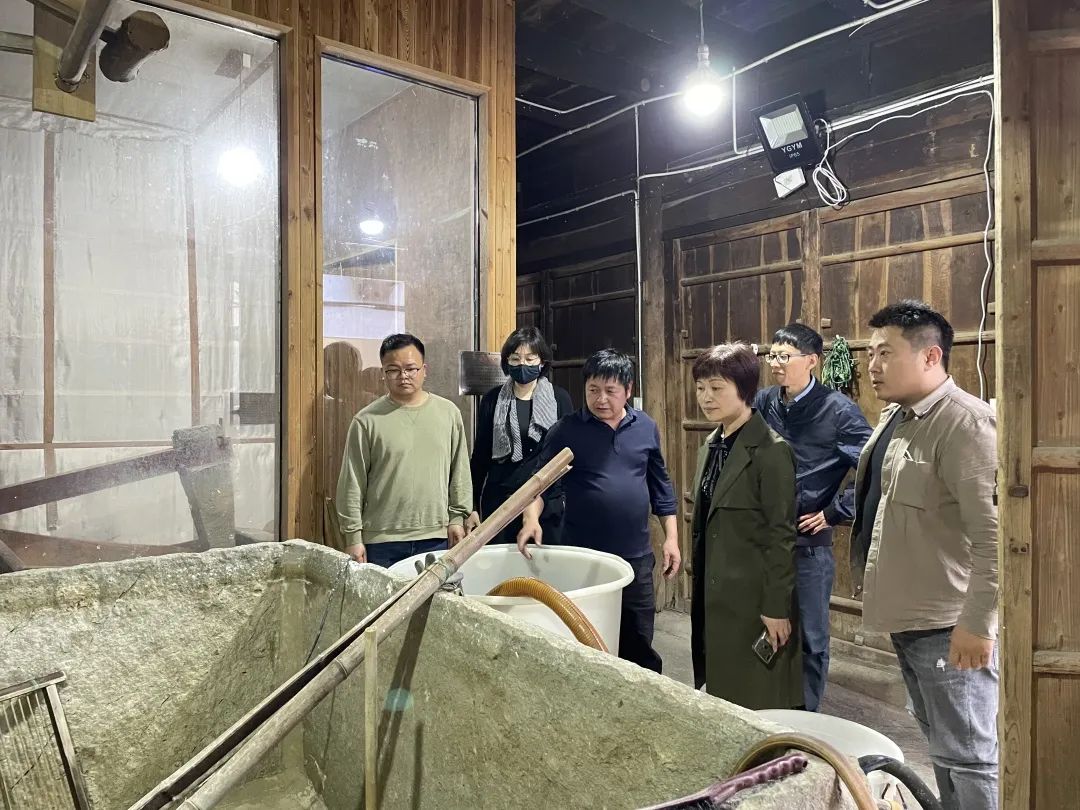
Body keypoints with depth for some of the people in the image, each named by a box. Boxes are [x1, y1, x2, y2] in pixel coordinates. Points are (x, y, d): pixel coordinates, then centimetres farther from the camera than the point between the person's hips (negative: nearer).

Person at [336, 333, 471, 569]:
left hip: (436, 537, 2)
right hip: (381, 540, -1)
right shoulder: (367, 421, -4)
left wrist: (457, 517, 7)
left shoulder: (449, 412, 3)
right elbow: (353, 484, -1)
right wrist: (353, 536, -1)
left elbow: (460, 472, 9)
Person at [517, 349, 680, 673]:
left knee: (639, 644, 12)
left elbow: (660, 486, 10)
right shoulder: (567, 431, -5)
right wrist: (531, 517, -24)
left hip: (636, 557, 2)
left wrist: (671, 538, 7)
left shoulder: (646, 428, 4)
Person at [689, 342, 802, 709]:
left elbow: (782, 535, -15)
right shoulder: (710, 447, 9)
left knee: (756, 706, 5)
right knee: (720, 699, 16)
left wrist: (776, 607, -15)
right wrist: (700, 589, 15)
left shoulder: (771, 451, -15)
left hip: (754, 600, -7)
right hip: (715, 598, 8)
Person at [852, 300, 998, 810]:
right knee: (938, 742, 22)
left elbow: (994, 533, -25)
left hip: (947, 625, -9)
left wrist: (977, 623, -23)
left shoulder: (964, 422, -19)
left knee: (968, 754, 5)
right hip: (906, 616, 9)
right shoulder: (894, 417, 9)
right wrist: (873, 584, 20)